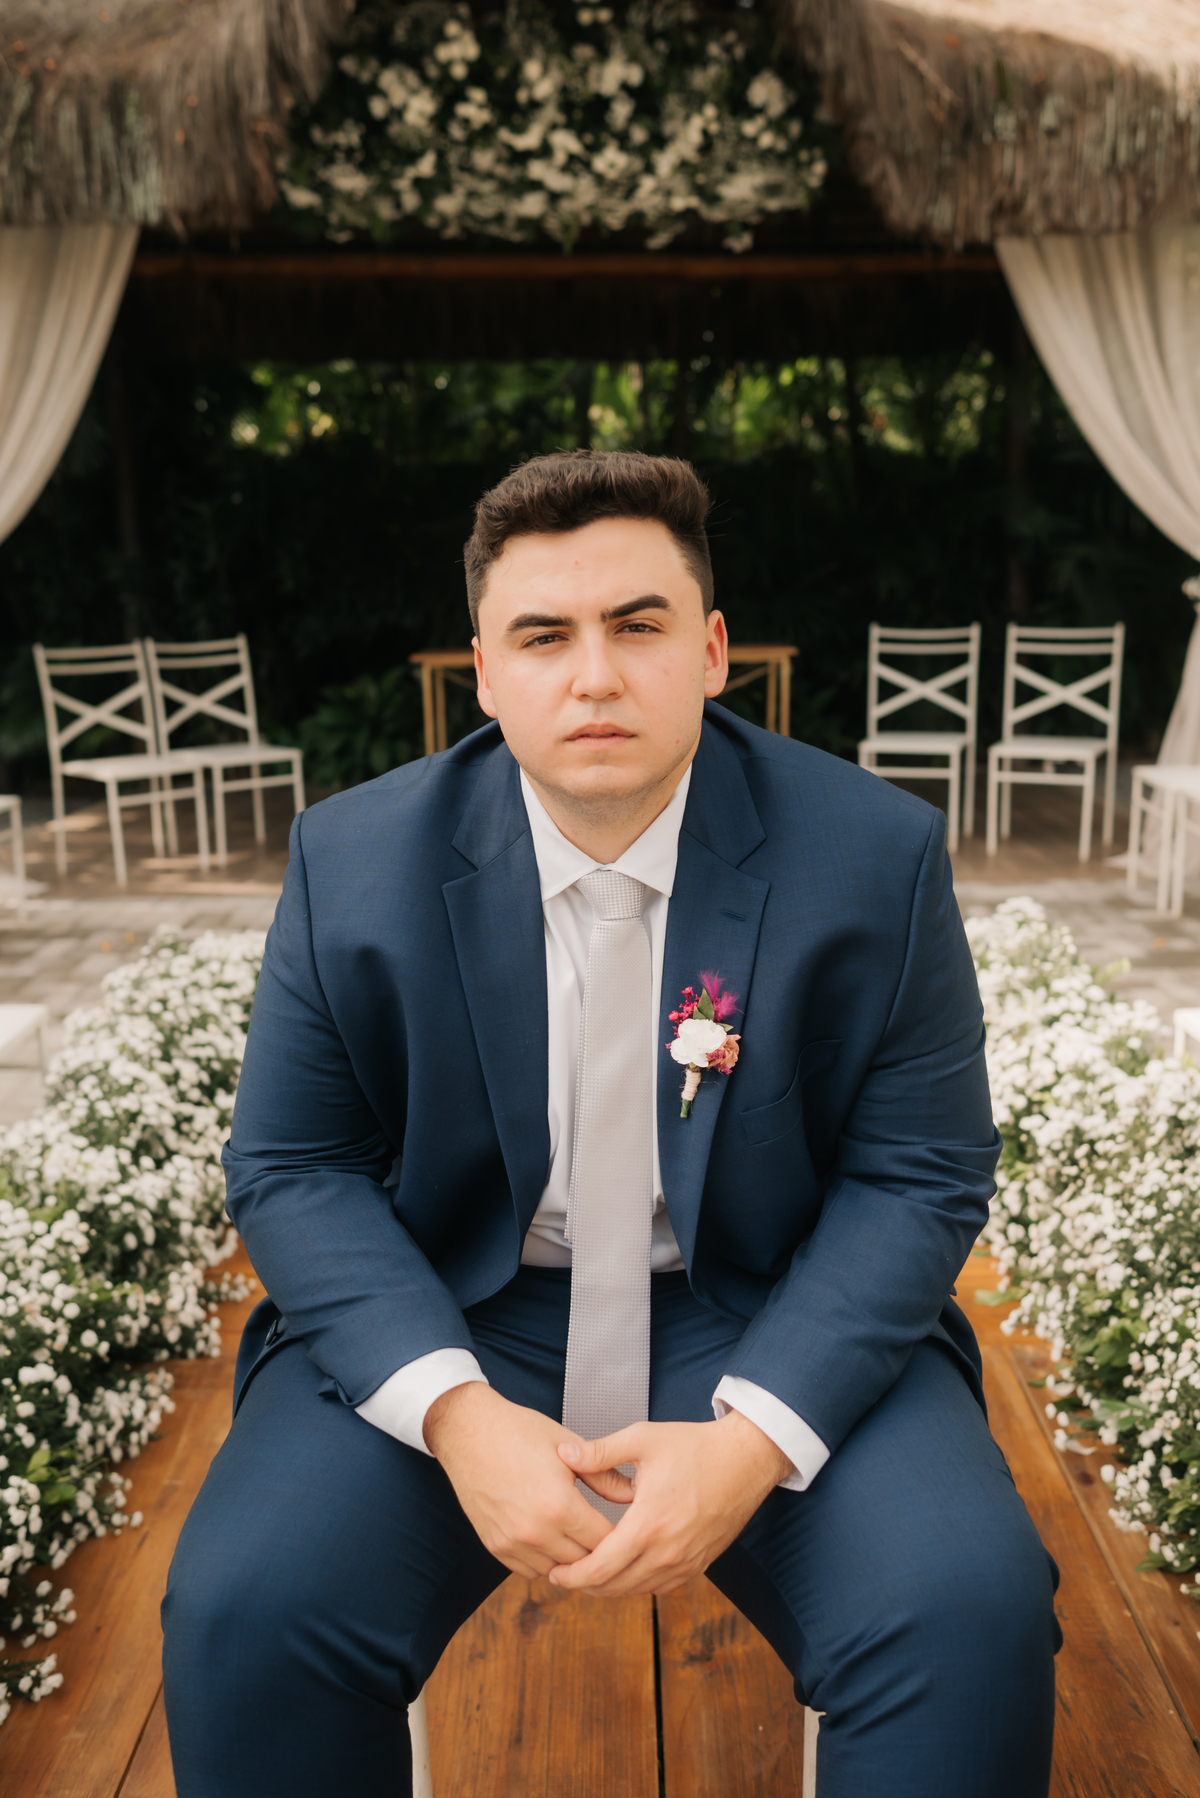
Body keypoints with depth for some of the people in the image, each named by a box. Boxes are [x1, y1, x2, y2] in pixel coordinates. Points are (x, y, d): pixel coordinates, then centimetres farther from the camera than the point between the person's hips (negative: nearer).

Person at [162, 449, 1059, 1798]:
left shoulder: (877, 854, -9)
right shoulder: (352, 862, -6)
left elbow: (920, 1176, -5)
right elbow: (291, 1169, -2)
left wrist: (757, 1435, -20)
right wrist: (454, 1411, -18)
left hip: (773, 1325, 0)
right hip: (444, 1320, 1)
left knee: (973, 1613, -22)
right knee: (245, 1609, -21)